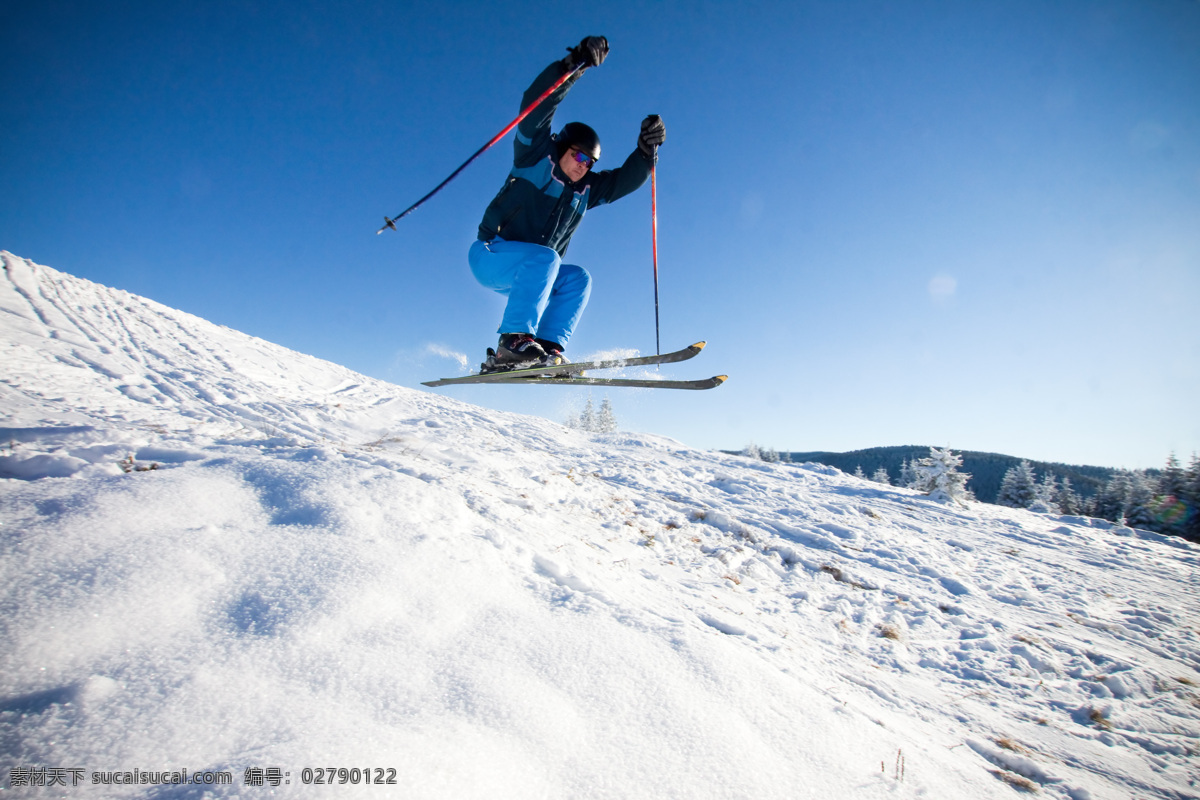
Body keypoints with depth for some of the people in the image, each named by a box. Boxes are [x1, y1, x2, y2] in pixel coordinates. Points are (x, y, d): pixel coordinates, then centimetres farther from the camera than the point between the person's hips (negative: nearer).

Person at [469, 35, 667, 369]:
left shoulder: (586, 188, 16)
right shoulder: (536, 156, 0)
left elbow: (626, 179, 12)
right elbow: (535, 106, -13)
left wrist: (647, 148, -4)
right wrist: (576, 63, -21)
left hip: (532, 272, 7)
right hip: (490, 254, -7)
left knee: (579, 279, -10)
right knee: (544, 258, -31)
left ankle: (548, 348, -21)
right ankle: (513, 344, -37)